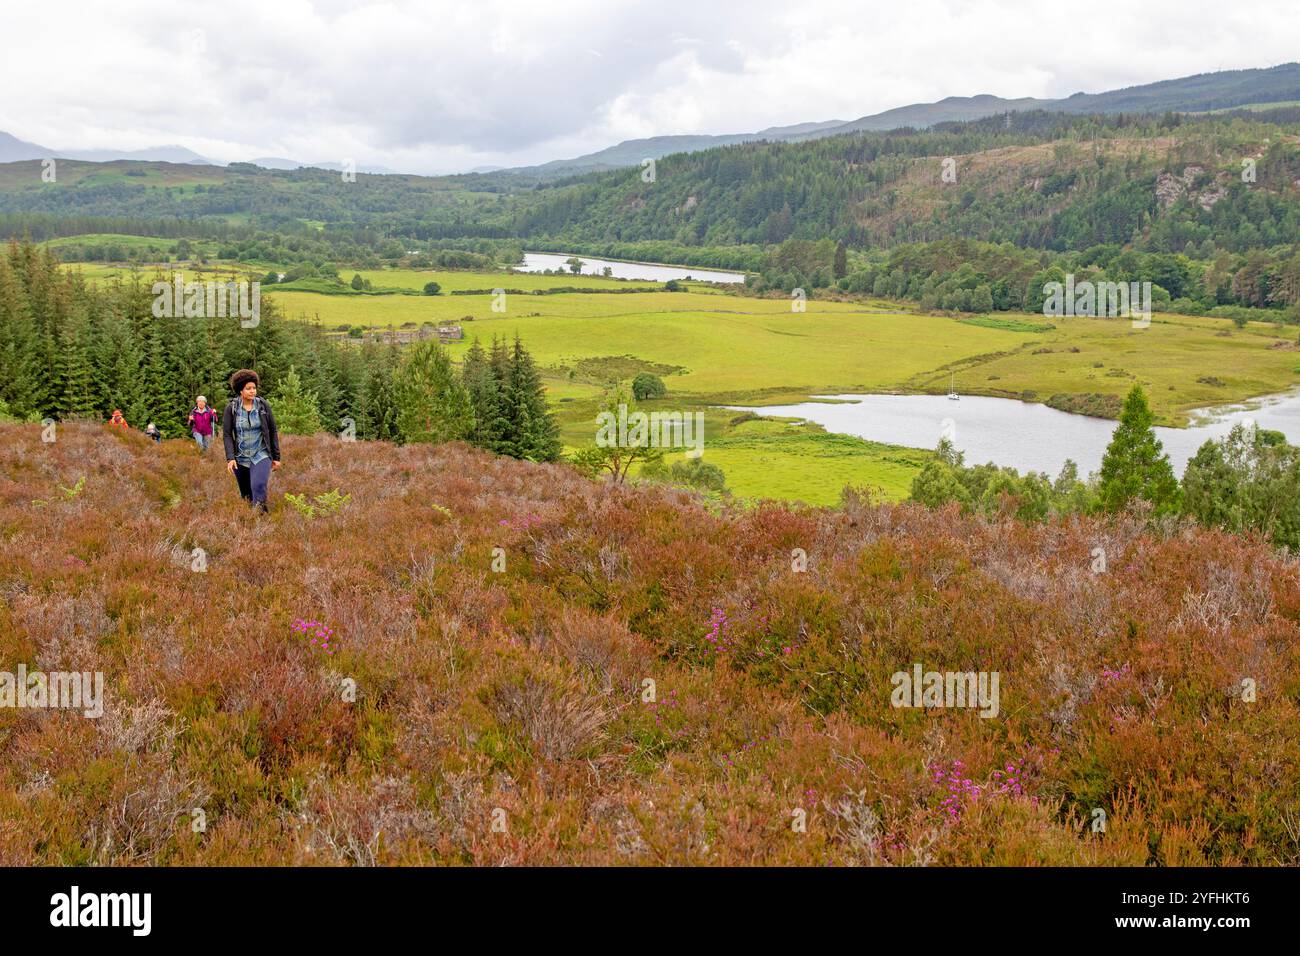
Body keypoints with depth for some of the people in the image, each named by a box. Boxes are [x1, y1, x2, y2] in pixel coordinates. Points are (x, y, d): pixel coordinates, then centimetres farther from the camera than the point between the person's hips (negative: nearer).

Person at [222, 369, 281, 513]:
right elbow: (227, 435, -4)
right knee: (246, 495, 10)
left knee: (259, 487, -23)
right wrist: (230, 458, -16)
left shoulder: (263, 405, -3)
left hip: (261, 456, -1)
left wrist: (276, 457, 4)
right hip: (240, 458, 1)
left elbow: (273, 431, 3)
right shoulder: (231, 409, -4)